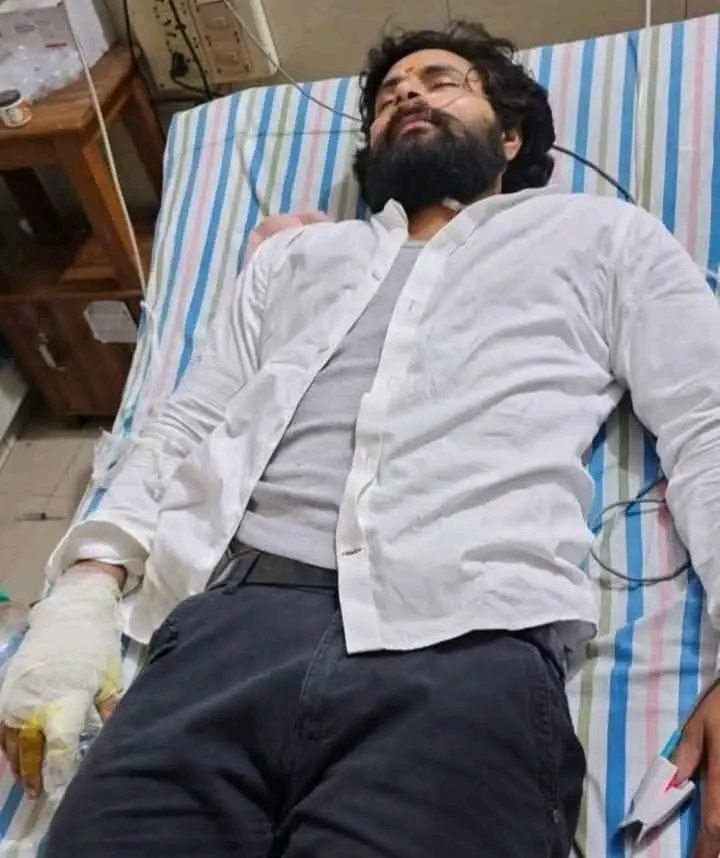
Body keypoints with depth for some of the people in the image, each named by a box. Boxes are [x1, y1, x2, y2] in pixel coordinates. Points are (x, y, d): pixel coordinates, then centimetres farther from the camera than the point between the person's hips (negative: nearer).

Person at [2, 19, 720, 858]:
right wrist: (89, 583, 5)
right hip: (234, 621, 4)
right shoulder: (293, 257, 30)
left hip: (471, 644, -2)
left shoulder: (602, 236, 21)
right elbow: (185, 426, 23)